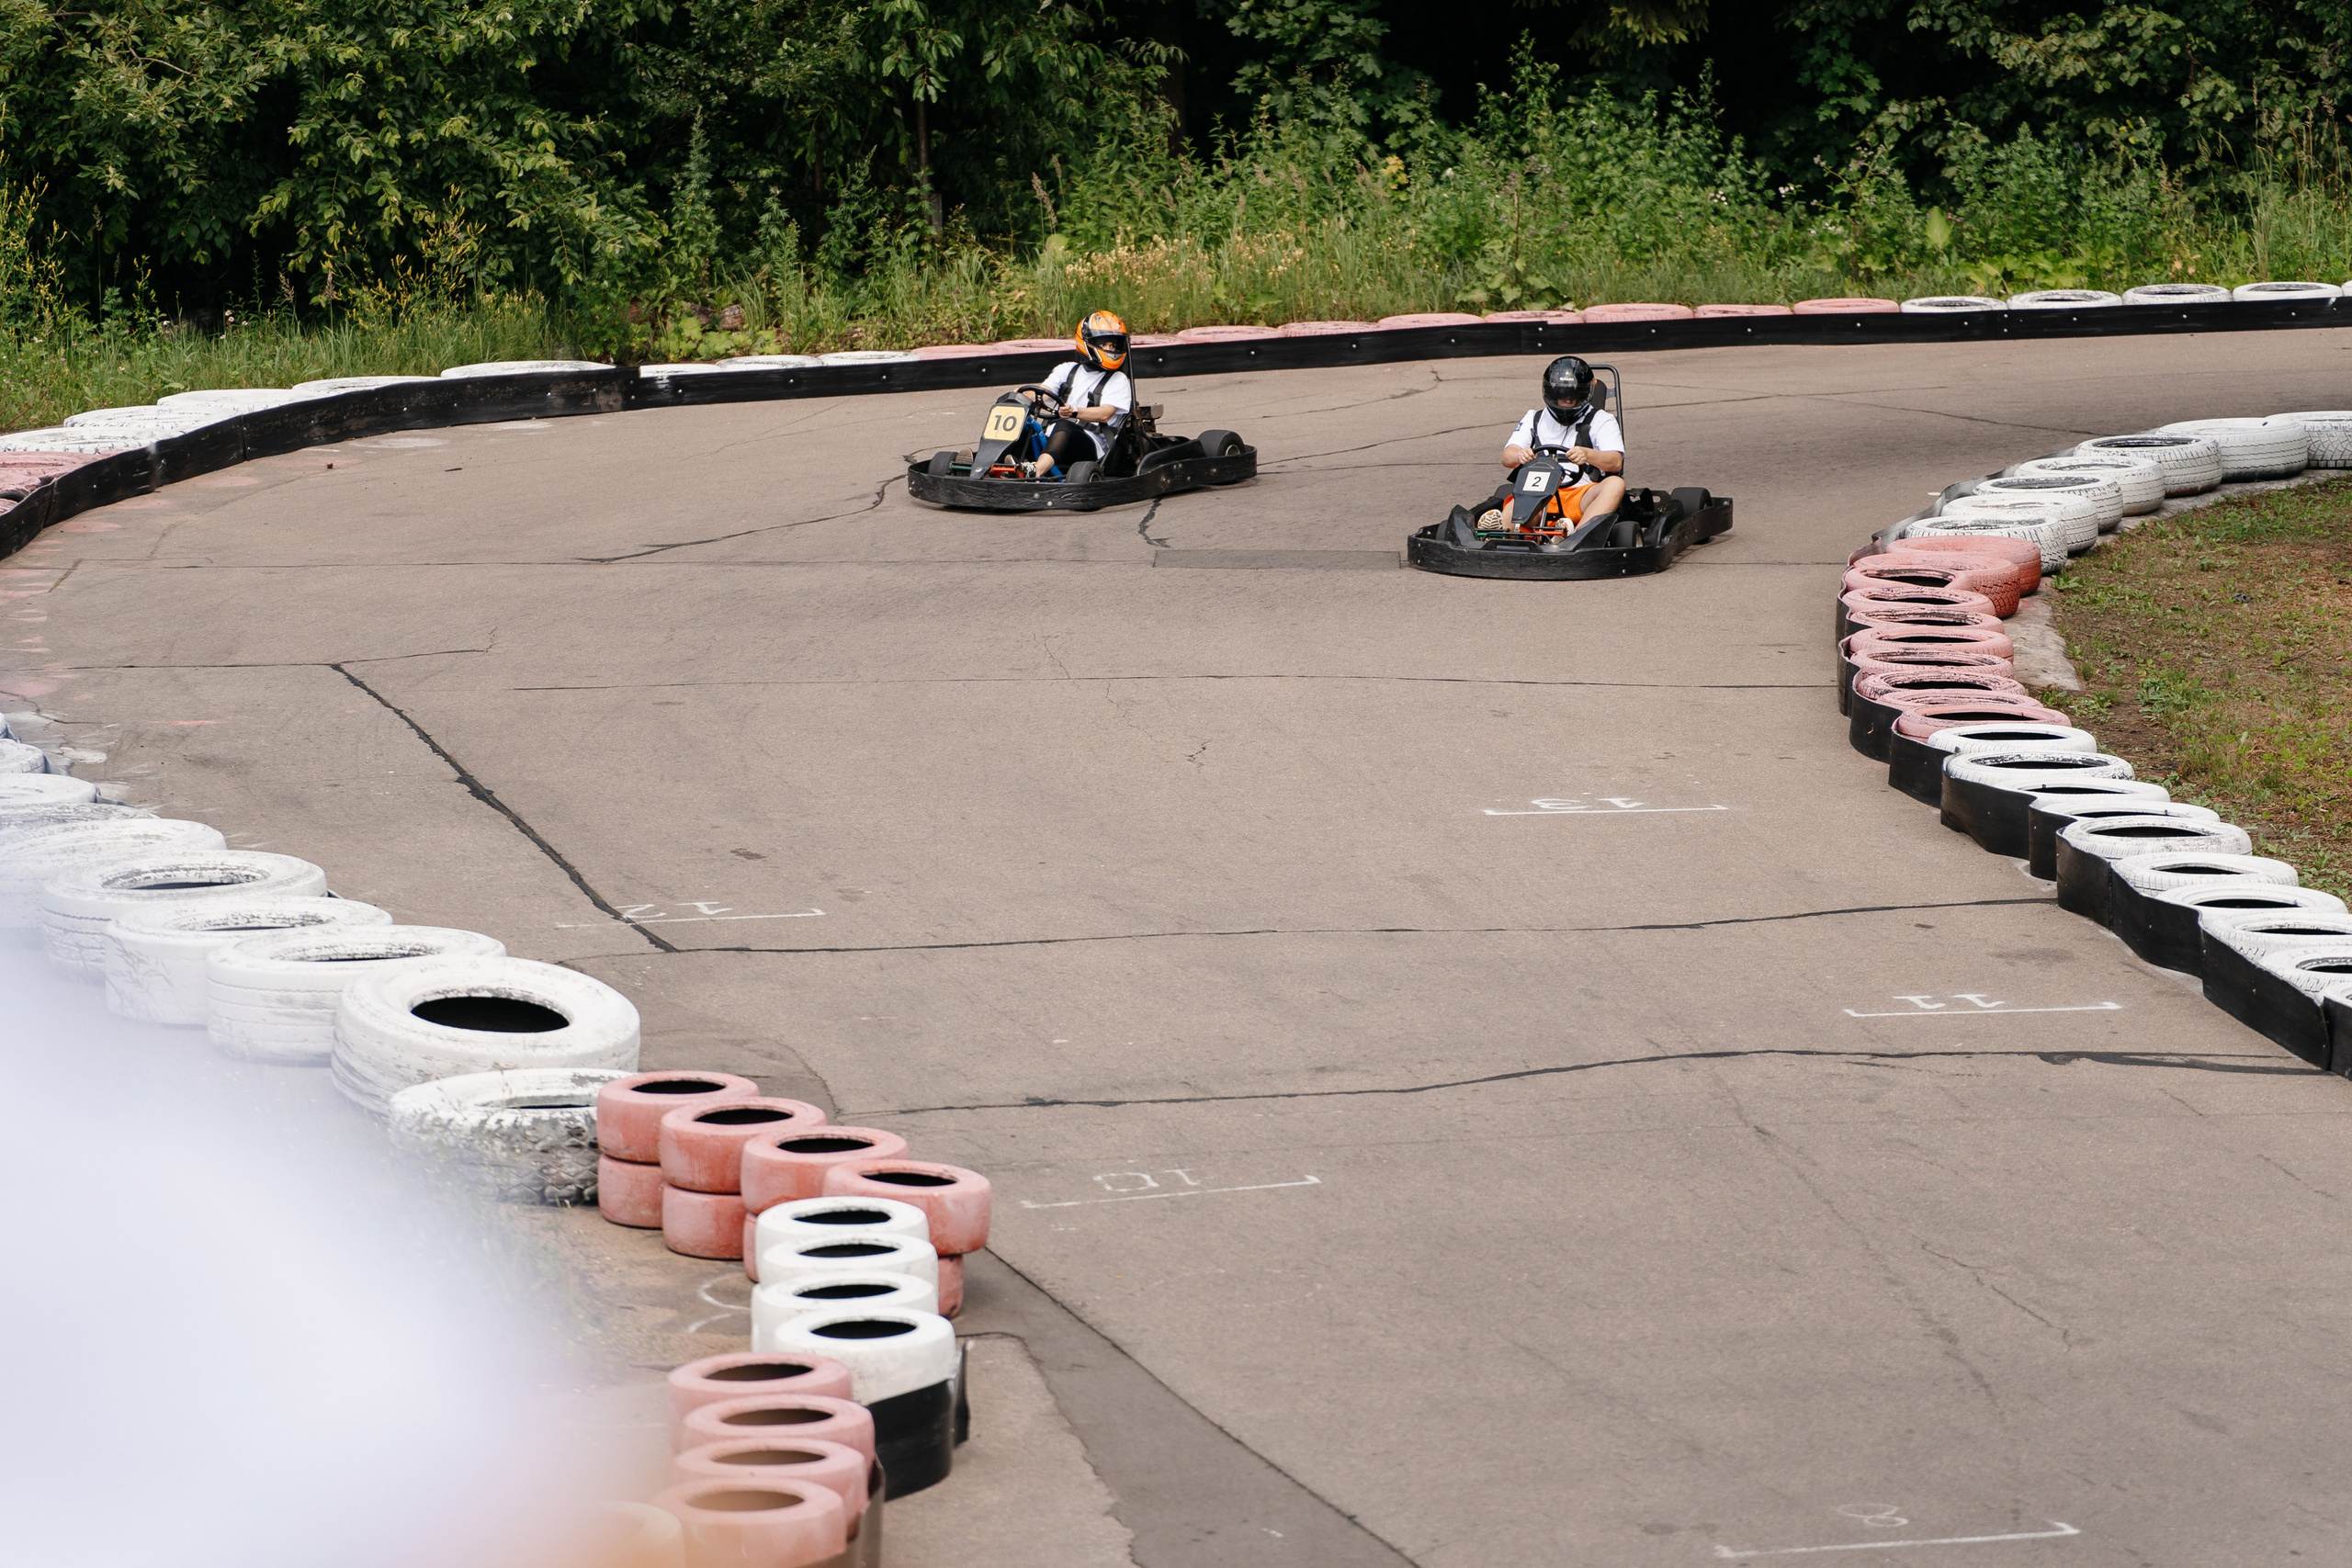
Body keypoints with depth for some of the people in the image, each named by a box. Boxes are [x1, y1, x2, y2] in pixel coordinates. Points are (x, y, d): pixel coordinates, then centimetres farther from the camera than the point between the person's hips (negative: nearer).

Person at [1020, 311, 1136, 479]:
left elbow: (1105, 414, -7)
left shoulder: (1118, 381, 9)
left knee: (1064, 427, -38)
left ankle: (1035, 471, -65)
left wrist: (1074, 412, -25)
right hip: (1051, 440, 5)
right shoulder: (1068, 370, 22)